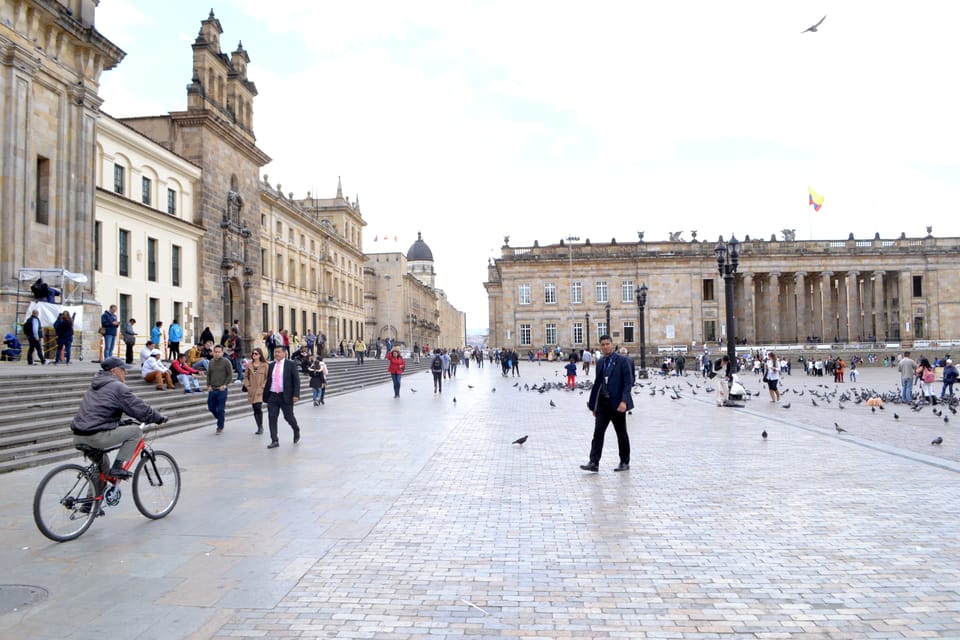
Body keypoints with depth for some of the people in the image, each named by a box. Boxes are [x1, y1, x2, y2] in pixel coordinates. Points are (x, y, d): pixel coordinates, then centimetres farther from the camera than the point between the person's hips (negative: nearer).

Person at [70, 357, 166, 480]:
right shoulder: (118, 387, -6)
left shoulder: (95, 385, 22)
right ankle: (117, 467, -2)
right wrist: (160, 418, 8)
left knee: (102, 466, 31)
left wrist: (123, 422, 38)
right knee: (135, 431, 2)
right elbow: (141, 409, -6)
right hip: (96, 437, -10)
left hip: (78, 438, 10)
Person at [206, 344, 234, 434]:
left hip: (222, 390, -5)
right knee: (211, 407, 10)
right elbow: (208, 374, 15)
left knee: (220, 409, 0)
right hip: (212, 390, 5)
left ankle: (220, 428, 11)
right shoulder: (211, 362, 8)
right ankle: (221, 418, 34)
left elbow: (230, 375, -6)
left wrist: (224, 385, -13)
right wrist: (209, 385, 3)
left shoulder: (226, 362, -7)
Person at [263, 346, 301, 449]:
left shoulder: (290, 365, -3)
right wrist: (265, 395, 12)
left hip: (285, 396, -4)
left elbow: (296, 381, -5)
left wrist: (296, 395, -14)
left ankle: (296, 431, 33)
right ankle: (274, 441, 6)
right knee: (272, 418, 0)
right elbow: (268, 381, 14)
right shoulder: (271, 365, 10)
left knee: (289, 417, 5)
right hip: (272, 396, 4)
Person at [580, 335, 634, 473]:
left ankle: (624, 462, 20)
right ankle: (594, 463, -5)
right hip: (602, 403, 4)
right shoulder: (600, 363, 11)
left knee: (621, 434, 7)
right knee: (598, 432, -4)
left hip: (617, 403, -4)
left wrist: (624, 401, -21)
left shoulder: (622, 361, -5)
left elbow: (628, 382, -10)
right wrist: (593, 405, 14)